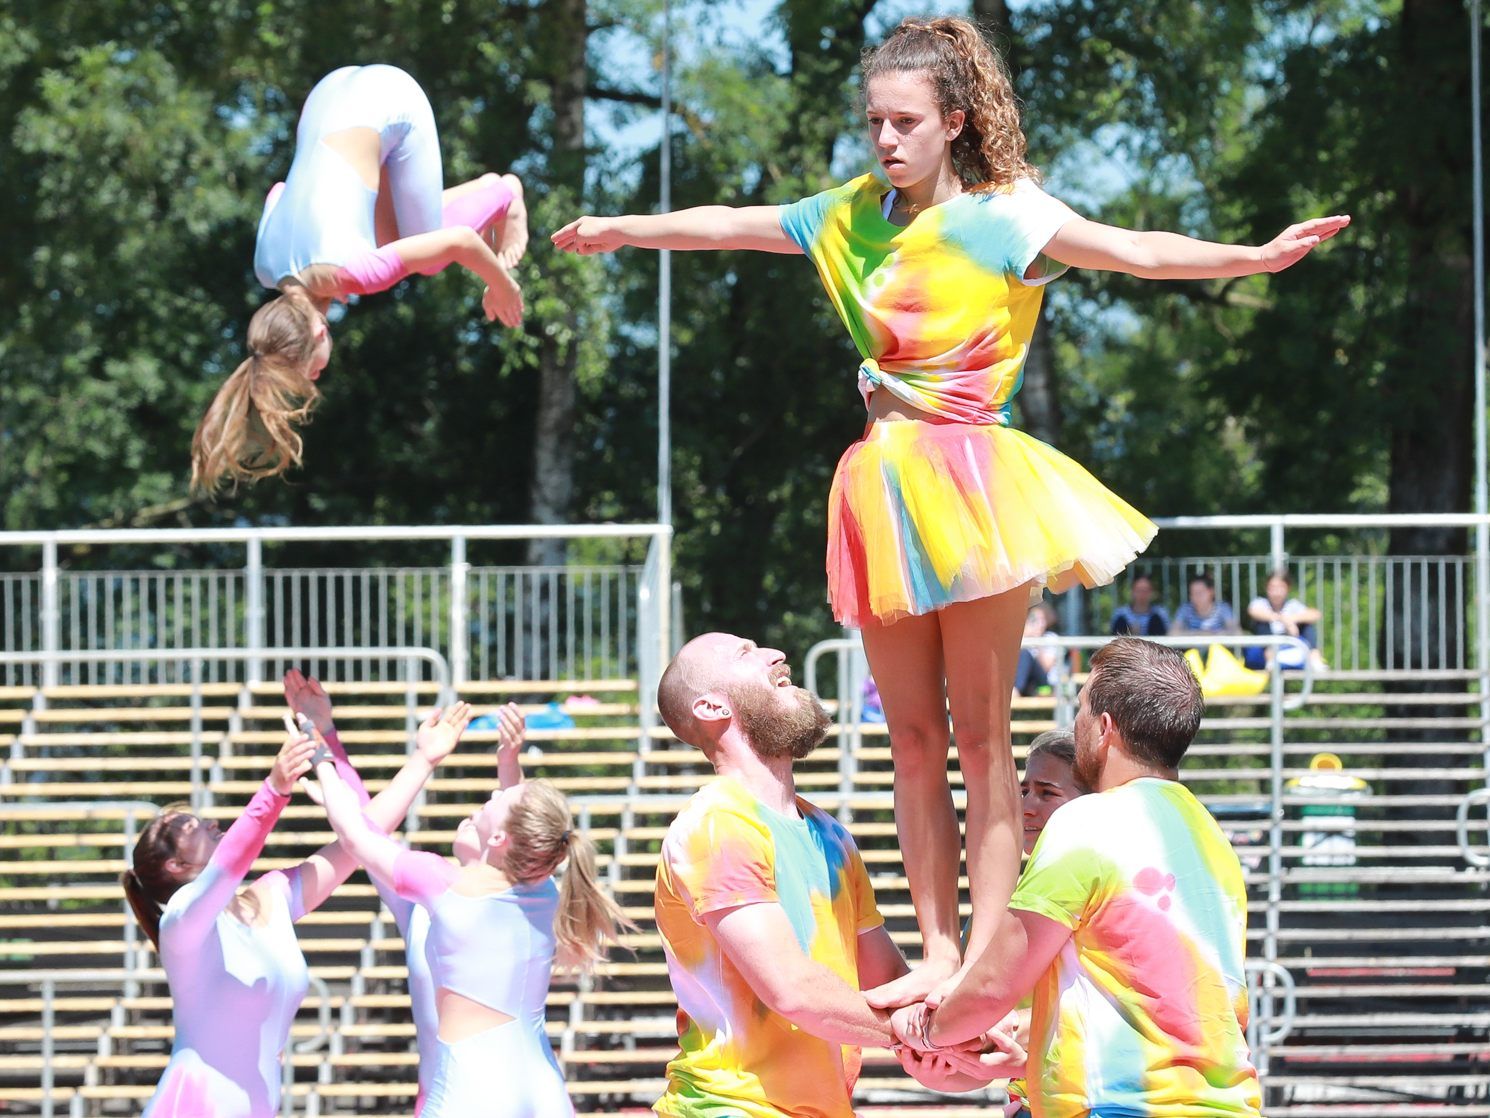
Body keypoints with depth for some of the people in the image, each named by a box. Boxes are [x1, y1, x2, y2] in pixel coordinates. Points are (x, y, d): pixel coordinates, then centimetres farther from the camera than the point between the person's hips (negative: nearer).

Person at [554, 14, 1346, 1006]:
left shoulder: (1003, 218, -6)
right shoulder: (855, 217, 11)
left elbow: (1138, 251, -18)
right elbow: (730, 226, 25)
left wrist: (1256, 256, -33)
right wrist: (622, 230, 37)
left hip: (971, 485, -6)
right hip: (886, 482, 6)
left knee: (980, 734, -5)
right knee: (913, 739, 6)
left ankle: (987, 961, -6)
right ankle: (937, 953, 9)